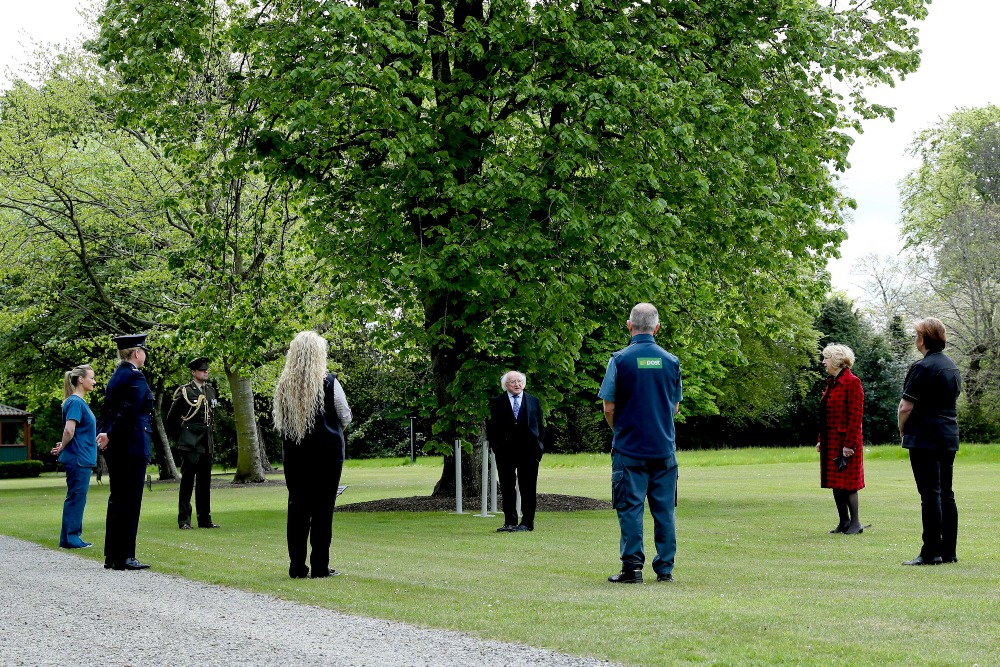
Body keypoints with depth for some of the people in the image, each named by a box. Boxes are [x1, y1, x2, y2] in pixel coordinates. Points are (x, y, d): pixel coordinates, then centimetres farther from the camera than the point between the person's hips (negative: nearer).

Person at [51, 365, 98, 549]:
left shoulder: (80, 402, 16)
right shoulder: (75, 402, -14)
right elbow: (69, 430, -22)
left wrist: (62, 447, 7)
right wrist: (62, 449, -8)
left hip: (82, 459, 9)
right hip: (77, 458, -9)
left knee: (77, 498, 12)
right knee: (75, 497, -4)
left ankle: (72, 537, 17)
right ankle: (70, 538, 1)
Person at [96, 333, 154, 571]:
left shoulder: (116, 377, 15)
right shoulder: (135, 377, -13)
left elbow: (107, 409, 12)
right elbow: (129, 411, -22)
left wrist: (103, 434, 1)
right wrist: (110, 435, -14)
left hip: (115, 448, 9)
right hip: (132, 447, -9)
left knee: (117, 499, 13)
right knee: (130, 501, -5)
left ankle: (112, 556, 17)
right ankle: (124, 557, -3)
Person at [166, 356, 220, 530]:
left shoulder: (210, 390, 13)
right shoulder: (184, 391, -6)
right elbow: (171, 418, 0)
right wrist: (178, 438, 3)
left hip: (207, 443, 6)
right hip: (189, 443, -6)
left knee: (205, 481, 9)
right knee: (187, 480, -5)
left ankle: (205, 519, 14)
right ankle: (184, 520, -2)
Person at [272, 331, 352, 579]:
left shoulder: (283, 384, 1)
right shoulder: (329, 382, -10)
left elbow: (279, 422, 11)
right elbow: (345, 418, 0)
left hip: (293, 453, 4)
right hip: (327, 453, -4)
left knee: (297, 505, 8)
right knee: (322, 507, 0)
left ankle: (297, 566, 9)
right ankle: (320, 566, 0)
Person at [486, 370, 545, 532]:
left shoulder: (534, 401, 10)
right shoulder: (497, 403, 6)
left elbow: (540, 426, 10)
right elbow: (491, 427, 6)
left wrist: (539, 446, 2)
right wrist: (495, 445, -4)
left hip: (528, 451, 0)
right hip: (505, 451, 0)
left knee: (528, 489, 1)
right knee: (507, 488, 3)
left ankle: (527, 522, 7)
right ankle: (510, 522, 9)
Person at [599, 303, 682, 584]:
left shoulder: (620, 359, -7)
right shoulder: (671, 361, 3)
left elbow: (609, 407, -5)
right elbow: (675, 406, 13)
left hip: (629, 447, -3)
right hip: (664, 447, 3)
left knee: (631, 508, 1)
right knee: (664, 509, 8)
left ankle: (632, 568, 0)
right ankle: (665, 568, 11)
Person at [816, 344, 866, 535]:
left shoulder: (852, 382, -13)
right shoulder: (831, 383, 14)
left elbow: (856, 415, -17)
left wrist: (849, 444, -19)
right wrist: (820, 440, 13)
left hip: (845, 442, -9)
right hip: (830, 443, 9)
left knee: (847, 483, -3)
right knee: (835, 483, 10)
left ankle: (855, 523, 6)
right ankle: (844, 522, 17)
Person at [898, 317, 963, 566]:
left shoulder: (922, 367, -14)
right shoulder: (952, 367, 14)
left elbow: (906, 407, -17)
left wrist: (902, 429, 1)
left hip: (925, 439, -8)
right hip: (949, 438, 9)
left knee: (930, 494, -7)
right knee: (946, 494, 11)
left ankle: (931, 553, -6)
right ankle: (949, 551, 15)